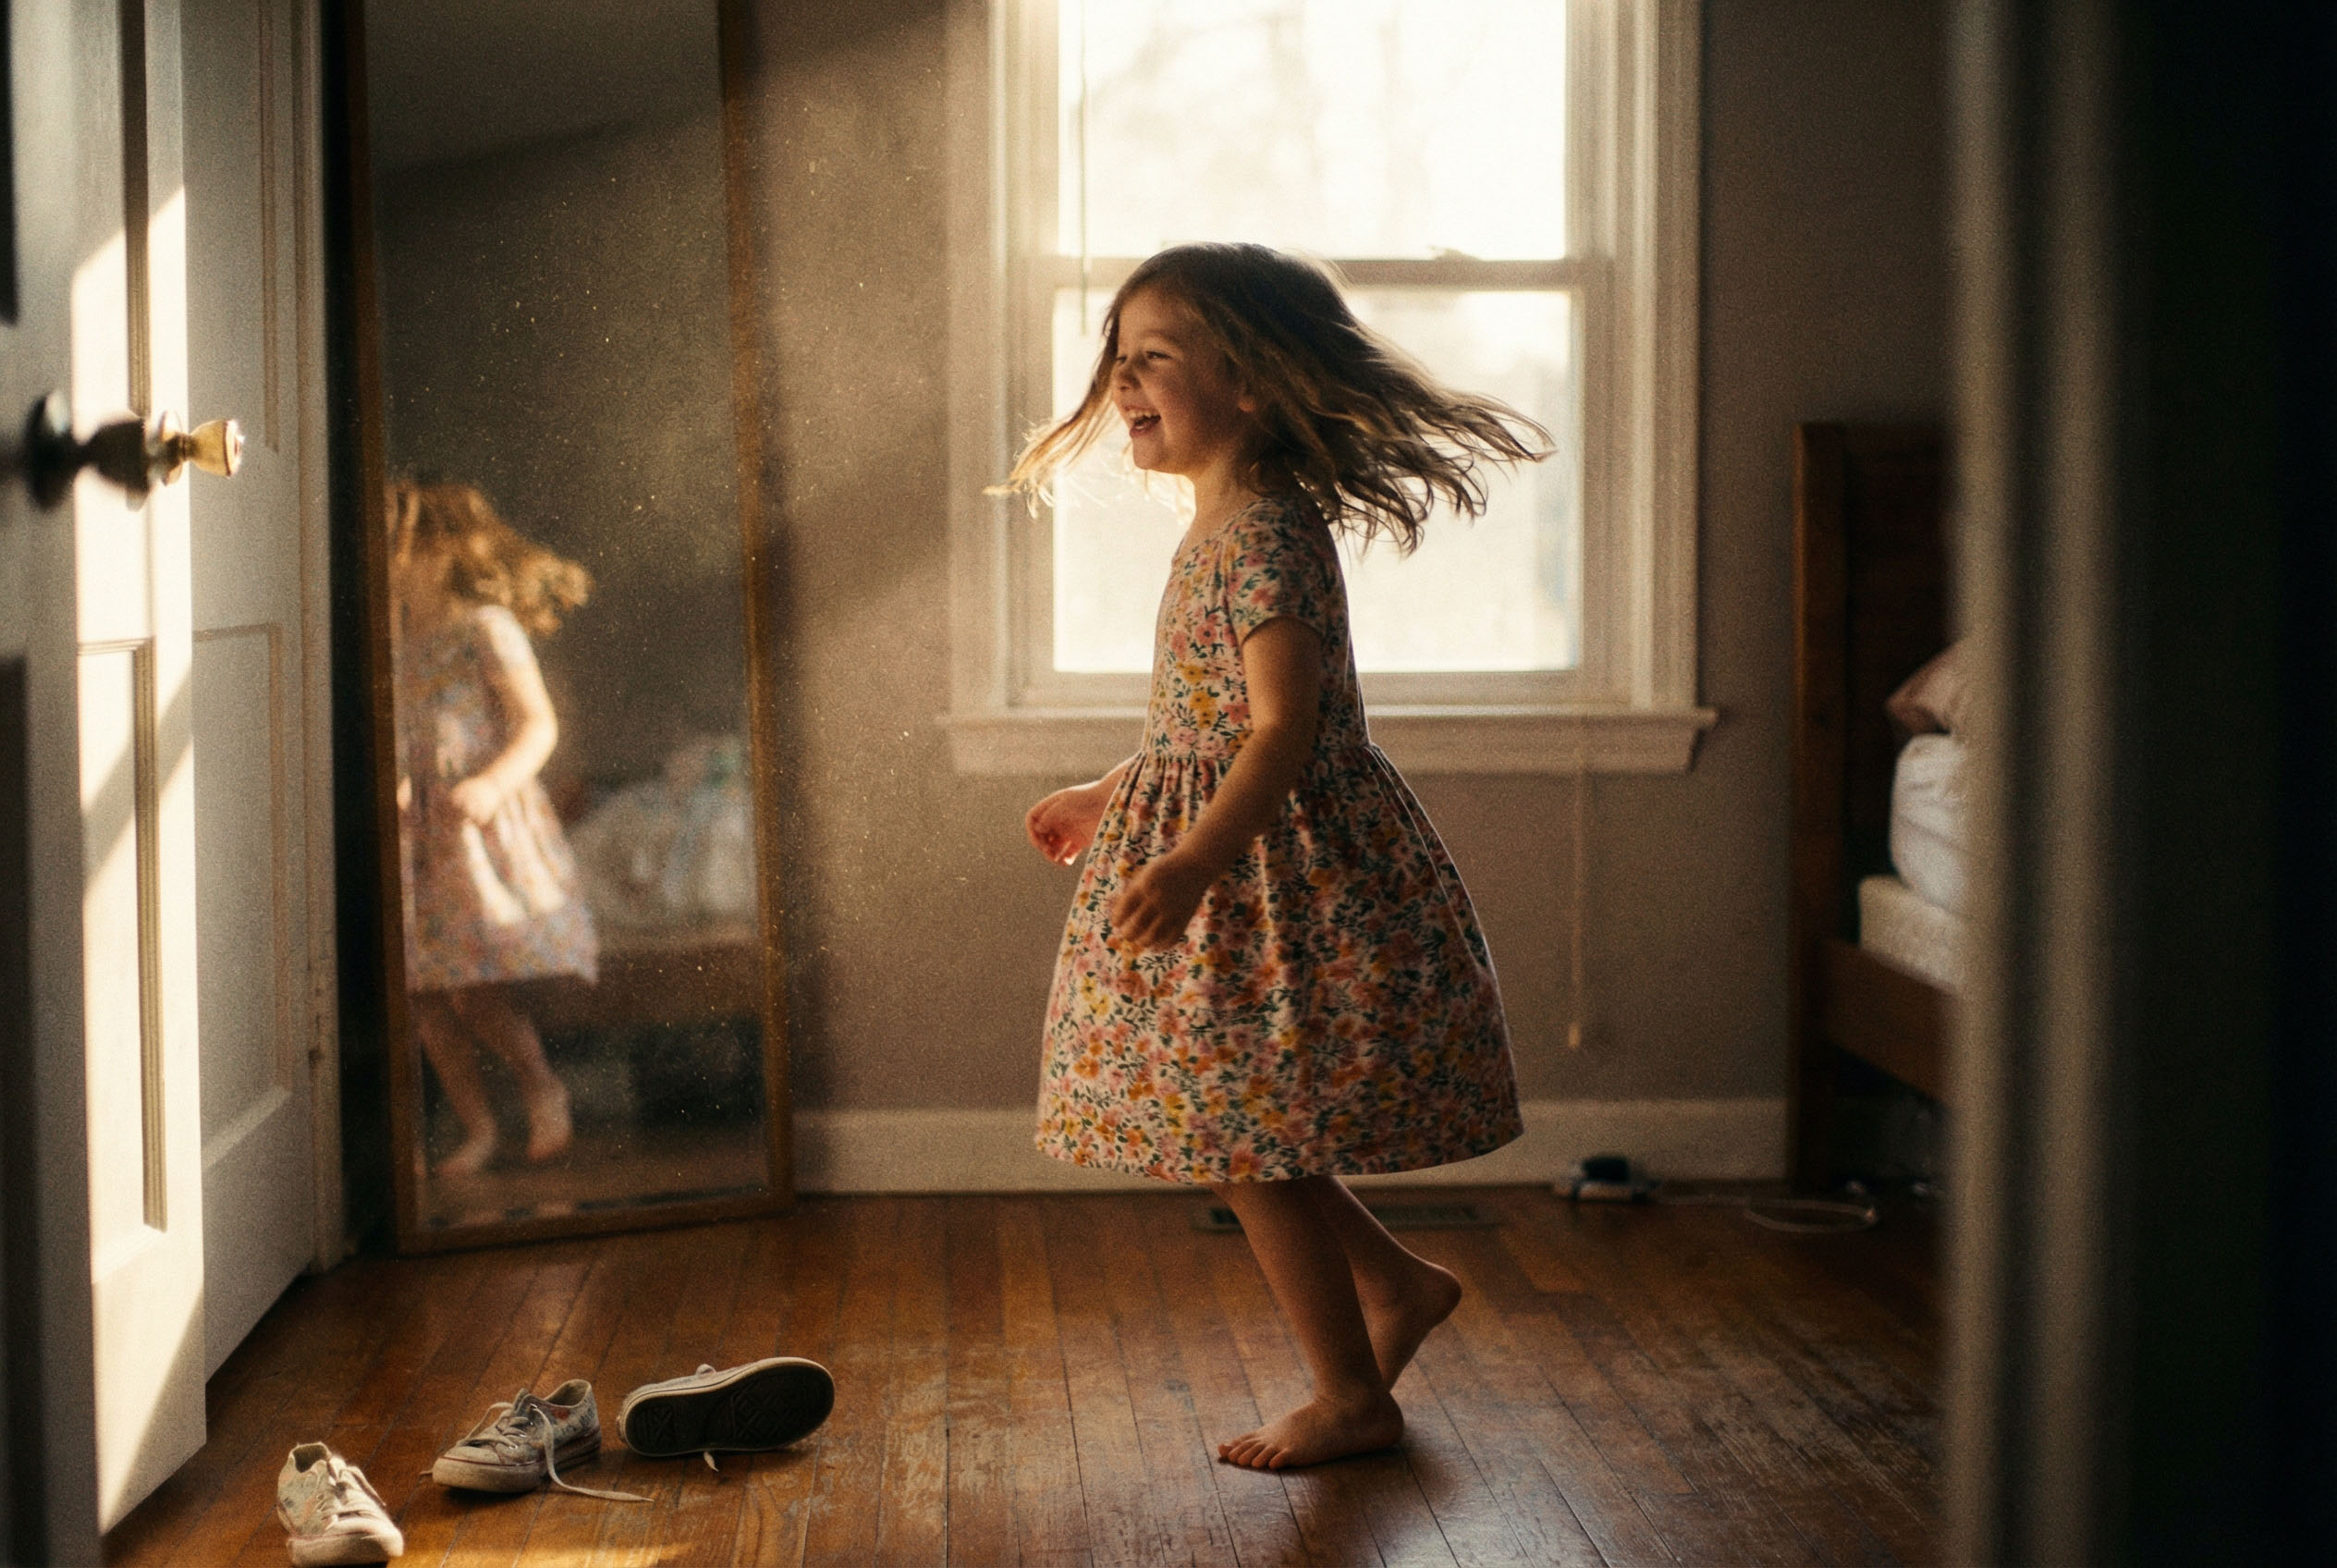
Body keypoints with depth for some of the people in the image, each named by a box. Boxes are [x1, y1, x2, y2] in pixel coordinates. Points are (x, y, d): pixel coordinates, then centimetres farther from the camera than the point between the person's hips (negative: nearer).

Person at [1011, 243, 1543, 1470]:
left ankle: (1352, 1399, 15)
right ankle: (1397, 1282, 31)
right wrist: (1104, 800, 33)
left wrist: (1194, 862, -40)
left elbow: (1283, 729, -28)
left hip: (1277, 880, -10)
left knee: (1248, 1142, 0)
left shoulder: (1263, 533, -20)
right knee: (1230, 1135, 16)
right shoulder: (1224, 529, 11)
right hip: (1232, 872, 10)